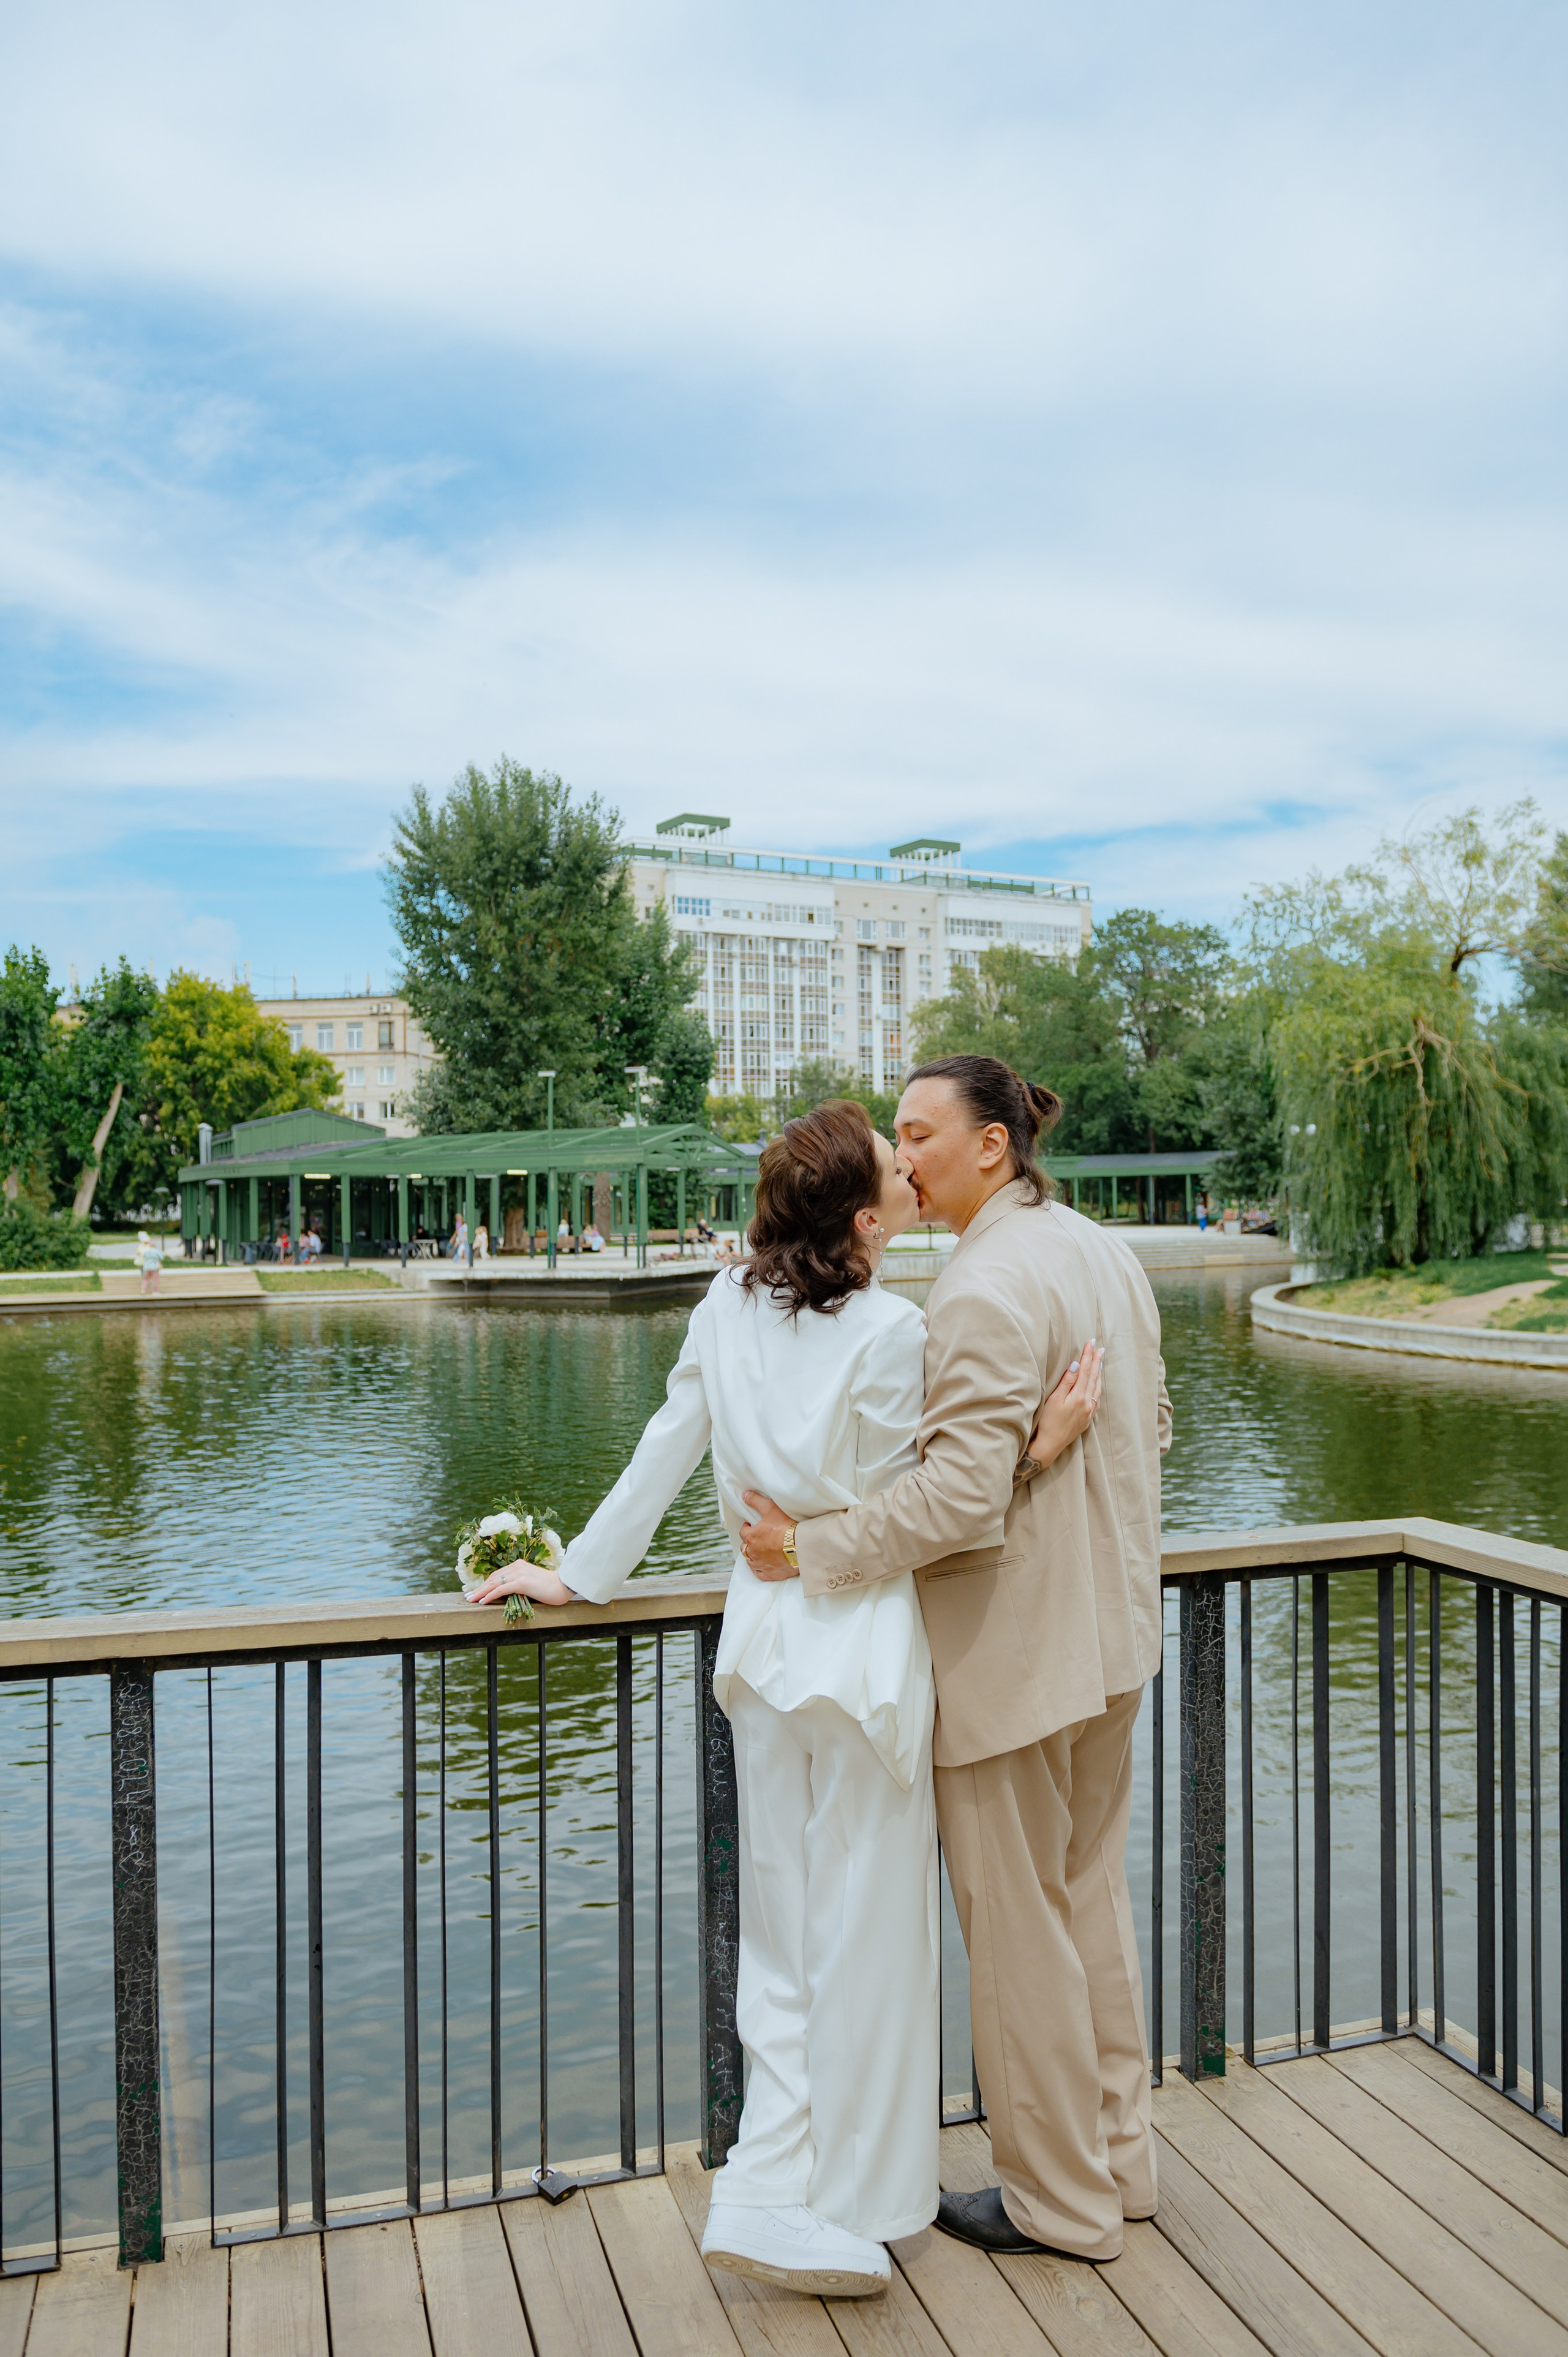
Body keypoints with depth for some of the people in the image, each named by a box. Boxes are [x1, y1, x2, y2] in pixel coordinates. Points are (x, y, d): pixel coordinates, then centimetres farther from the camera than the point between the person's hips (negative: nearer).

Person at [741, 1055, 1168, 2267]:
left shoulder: (985, 1286, -23)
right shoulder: (1106, 1253, 5)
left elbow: (962, 1494, -28)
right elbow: (1151, 1429, 14)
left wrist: (812, 1550, -18)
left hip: (1013, 1654, -9)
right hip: (1110, 1632, 10)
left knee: (1018, 1926, 9)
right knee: (1092, 1896, 22)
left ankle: (1060, 2200, 27)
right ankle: (1118, 2157, 38)